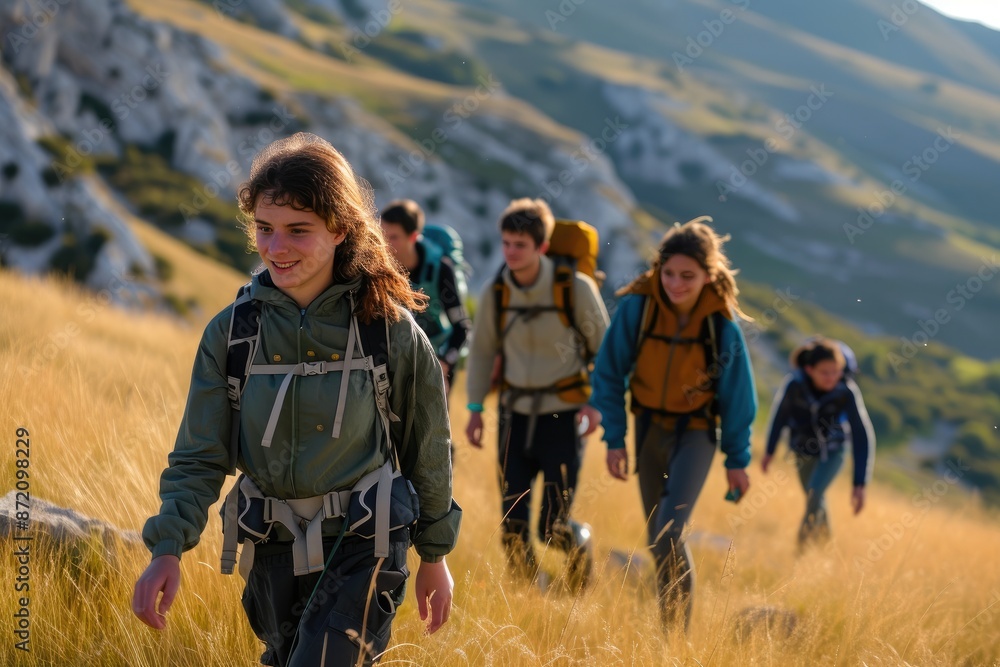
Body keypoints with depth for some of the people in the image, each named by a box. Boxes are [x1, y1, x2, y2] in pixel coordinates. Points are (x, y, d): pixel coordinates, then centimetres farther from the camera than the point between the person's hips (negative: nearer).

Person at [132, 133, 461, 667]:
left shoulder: (389, 328, -8)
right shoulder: (230, 333, -3)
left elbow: (427, 451, 3)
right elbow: (199, 457, -3)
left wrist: (435, 554, 10)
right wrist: (168, 549, -18)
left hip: (363, 548, -4)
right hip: (273, 552, 4)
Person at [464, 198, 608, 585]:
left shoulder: (576, 288, -11)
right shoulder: (495, 293, -2)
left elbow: (604, 347, 0)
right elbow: (482, 350, 11)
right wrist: (475, 407, 5)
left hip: (563, 417, -3)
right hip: (515, 416, 3)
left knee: (553, 527, -4)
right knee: (512, 525, 1)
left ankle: (579, 545, 30)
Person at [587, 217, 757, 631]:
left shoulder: (722, 325, -16)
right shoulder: (636, 307, -16)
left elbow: (736, 396, -4)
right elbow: (610, 372, -4)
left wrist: (737, 460, 0)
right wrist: (614, 439, -6)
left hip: (695, 433, -3)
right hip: (649, 428, 3)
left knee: (669, 534, -17)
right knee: (658, 539, 11)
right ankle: (669, 623, 29)